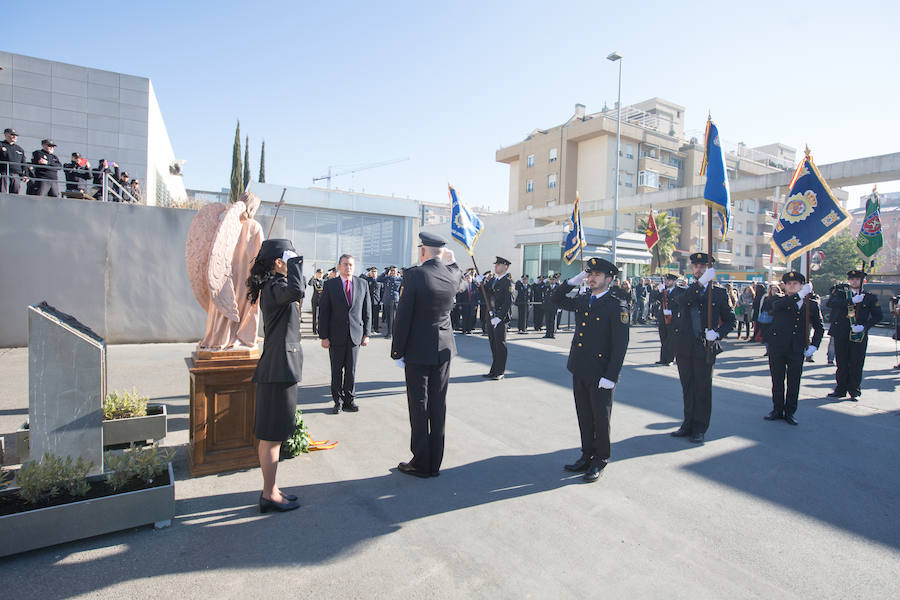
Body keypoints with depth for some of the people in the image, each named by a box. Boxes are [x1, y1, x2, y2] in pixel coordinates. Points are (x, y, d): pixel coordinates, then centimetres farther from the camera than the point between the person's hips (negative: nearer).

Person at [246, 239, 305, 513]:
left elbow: (298, 290, 32)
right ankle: (269, 495, 14)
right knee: (272, 436, 1)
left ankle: (271, 490, 29)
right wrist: (295, 264, -25)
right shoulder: (274, 287, -17)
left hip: (280, 368, 11)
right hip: (279, 369, -11)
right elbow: (296, 291, -39)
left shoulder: (275, 285, 14)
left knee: (273, 435, 17)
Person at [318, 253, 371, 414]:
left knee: (351, 370, 9)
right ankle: (338, 401, 19)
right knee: (336, 370, 6)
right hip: (336, 335, -1)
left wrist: (366, 333, 3)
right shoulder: (329, 285, 0)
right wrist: (323, 336, -7)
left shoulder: (363, 284, 6)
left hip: (355, 334, 1)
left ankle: (349, 400, 21)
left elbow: (367, 311, 8)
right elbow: (323, 312, -2)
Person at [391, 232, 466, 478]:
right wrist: (451, 261, 24)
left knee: (419, 406, 5)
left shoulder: (414, 275, -15)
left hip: (418, 350, -5)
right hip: (444, 349, 5)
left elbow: (403, 316, -14)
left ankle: (421, 463, 14)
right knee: (438, 406, 11)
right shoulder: (453, 275, 0)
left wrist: (397, 351, -7)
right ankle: (435, 463, 21)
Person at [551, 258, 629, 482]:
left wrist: (610, 376, -19)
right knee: (584, 417, 16)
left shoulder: (617, 305, -11)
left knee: (600, 419, 8)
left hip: (600, 374, -6)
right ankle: (587, 456, 31)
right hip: (579, 371, 6)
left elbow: (620, 343, -15)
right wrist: (573, 281, 6)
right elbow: (557, 299, 22)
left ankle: (600, 461, 24)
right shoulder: (581, 300, 8)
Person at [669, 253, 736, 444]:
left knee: (703, 389, 4)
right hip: (684, 348, 2)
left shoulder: (719, 293, 5)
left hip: (705, 349, -2)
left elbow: (730, 320, 8)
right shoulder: (684, 291, 9)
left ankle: (699, 429, 16)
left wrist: (717, 333, -10)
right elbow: (683, 300, -16)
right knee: (687, 388, 12)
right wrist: (701, 282, -26)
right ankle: (688, 424, 25)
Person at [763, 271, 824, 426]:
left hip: (797, 350, 1)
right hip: (777, 348, 0)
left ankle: (790, 412, 21)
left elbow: (819, 327, 14)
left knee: (794, 383, 7)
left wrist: (813, 345, 1)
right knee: (777, 381, 9)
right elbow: (777, 305, -23)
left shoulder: (812, 304, 7)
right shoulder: (780, 301, 3)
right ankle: (777, 410, 22)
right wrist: (800, 294, -29)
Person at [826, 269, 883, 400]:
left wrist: (864, 327, -11)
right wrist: (852, 301, -22)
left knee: (856, 364, 1)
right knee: (841, 363, 7)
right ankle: (841, 390, 18)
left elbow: (877, 316, 4)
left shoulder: (870, 297, 6)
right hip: (841, 334, 1)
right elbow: (831, 303, -14)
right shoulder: (841, 292, 6)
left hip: (859, 336, -1)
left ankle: (854, 391, 14)